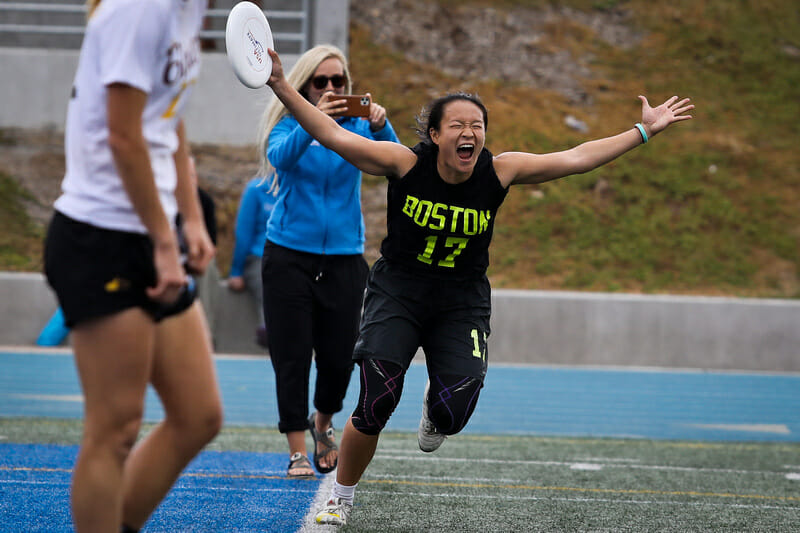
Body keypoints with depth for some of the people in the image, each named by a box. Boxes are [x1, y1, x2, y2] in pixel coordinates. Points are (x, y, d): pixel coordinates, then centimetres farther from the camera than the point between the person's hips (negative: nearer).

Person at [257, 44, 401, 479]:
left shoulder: (356, 125, 2)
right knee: (292, 356, -4)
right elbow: (280, 157, -23)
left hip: (344, 258, 1)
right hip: (289, 255, -1)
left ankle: (322, 422, 32)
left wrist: (381, 127, -36)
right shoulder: (289, 124, -1)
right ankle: (297, 451, 5)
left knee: (339, 357, 2)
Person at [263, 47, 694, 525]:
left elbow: (576, 158, -6)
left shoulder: (499, 171, -10)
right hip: (397, 293, -1)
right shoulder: (406, 163, -14)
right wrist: (283, 87, -26)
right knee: (375, 406, -14)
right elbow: (333, 135, -16)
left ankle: (434, 410, 26)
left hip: (462, 304, 1)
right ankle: (341, 498, 13)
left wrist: (645, 130, -6)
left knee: (452, 414, -16)